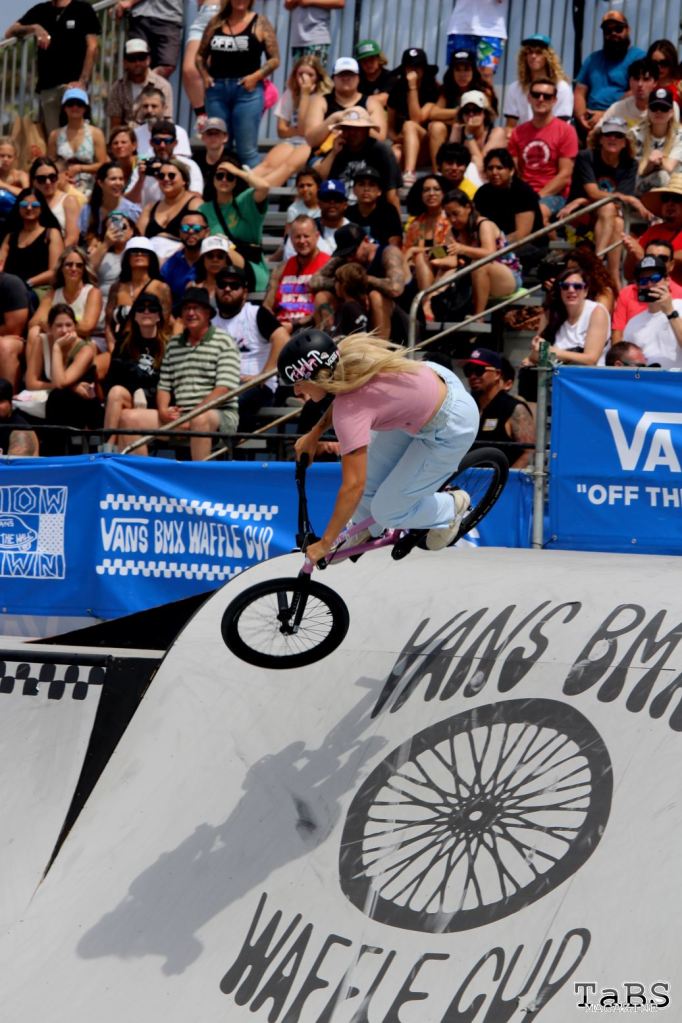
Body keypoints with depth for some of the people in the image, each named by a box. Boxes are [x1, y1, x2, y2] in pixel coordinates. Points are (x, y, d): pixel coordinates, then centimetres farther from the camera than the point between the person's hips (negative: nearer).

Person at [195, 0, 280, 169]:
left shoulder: (260, 23, 3)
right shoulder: (216, 22, 12)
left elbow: (274, 59, 1)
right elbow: (200, 55, 19)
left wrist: (256, 76, -12)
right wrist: (204, 75, 2)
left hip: (247, 90, -4)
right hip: (216, 89, 4)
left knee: (247, 150, -6)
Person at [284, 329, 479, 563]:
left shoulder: (351, 410, -33)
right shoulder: (345, 356, -13)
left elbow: (353, 486, -30)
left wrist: (324, 544, -21)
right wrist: (313, 434, 18)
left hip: (450, 429, -8)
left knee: (385, 512, 2)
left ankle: (451, 507, 27)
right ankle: (365, 531, 38)